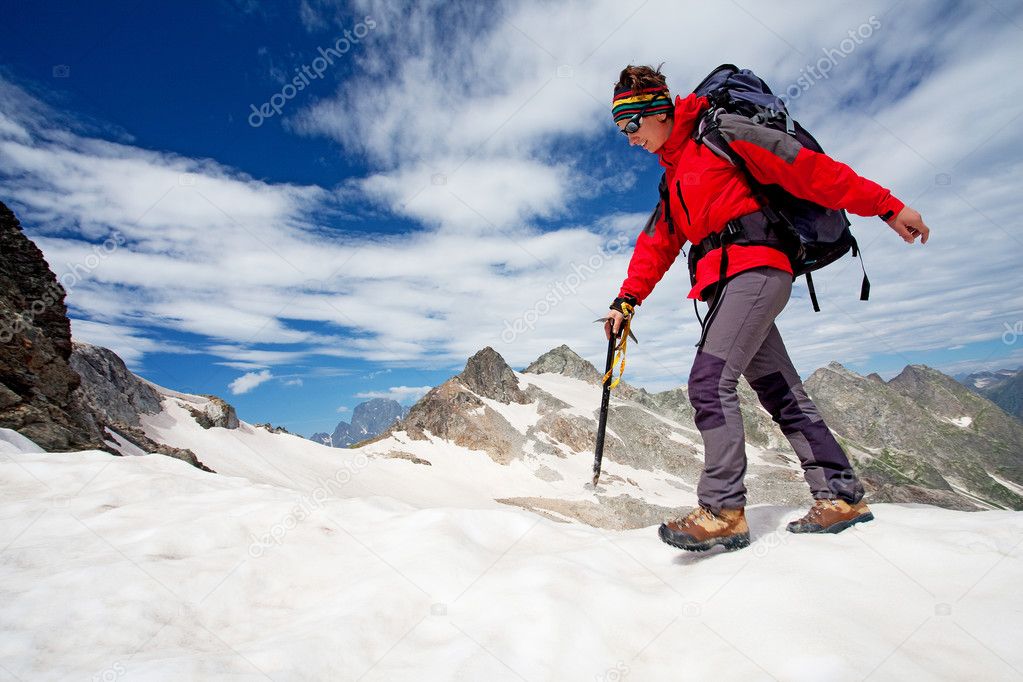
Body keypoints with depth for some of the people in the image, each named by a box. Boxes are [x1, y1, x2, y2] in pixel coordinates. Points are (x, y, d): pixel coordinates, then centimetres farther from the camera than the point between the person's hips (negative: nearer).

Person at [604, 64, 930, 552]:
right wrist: (626, 300, 9)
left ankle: (723, 509, -14)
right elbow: (656, 243, 19)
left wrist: (885, 206, -8)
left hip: (754, 268, -9)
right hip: (730, 282, 9)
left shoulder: (719, 133, 0)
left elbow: (805, 166, -5)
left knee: (710, 380, -19)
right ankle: (842, 495, 17)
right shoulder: (675, 175, 26)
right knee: (781, 392, 8)